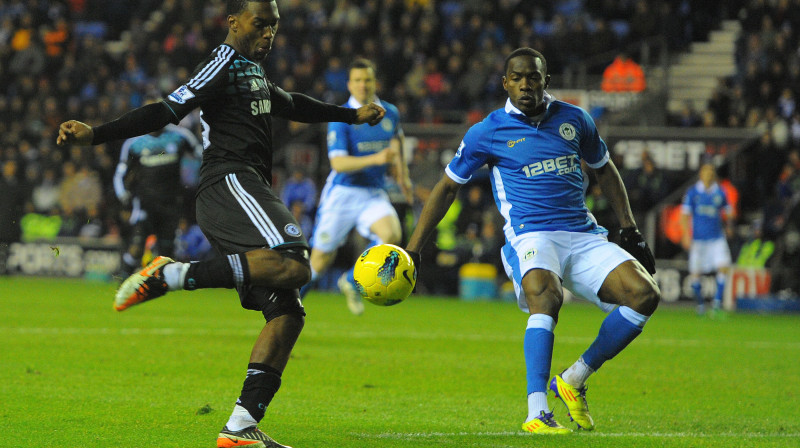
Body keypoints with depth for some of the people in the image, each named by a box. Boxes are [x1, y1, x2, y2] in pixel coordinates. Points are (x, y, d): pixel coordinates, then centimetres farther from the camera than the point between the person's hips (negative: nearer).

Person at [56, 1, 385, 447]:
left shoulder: (253, 72, 28)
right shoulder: (225, 64, -2)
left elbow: (291, 105, 48)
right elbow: (169, 110, -11)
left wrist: (353, 116, 59)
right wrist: (96, 134, -24)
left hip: (248, 190, 10)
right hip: (230, 182, -10)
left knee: (287, 313, -1)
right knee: (293, 267, -32)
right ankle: (171, 275, -24)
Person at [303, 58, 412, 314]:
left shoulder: (390, 114, 5)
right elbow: (338, 163, -22)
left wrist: (402, 175, 15)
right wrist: (377, 159, -32)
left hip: (374, 194, 4)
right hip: (342, 194, -4)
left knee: (392, 236, -26)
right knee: (321, 260, 0)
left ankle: (350, 282, -3)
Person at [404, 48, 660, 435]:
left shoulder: (574, 120, 11)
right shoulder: (488, 132, 2)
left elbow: (604, 170, 26)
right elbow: (448, 187, 11)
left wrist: (629, 229, 19)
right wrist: (412, 251, 8)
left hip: (584, 237, 4)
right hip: (531, 238, -4)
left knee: (645, 295, -16)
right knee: (546, 296, -37)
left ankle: (574, 380, -1)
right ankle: (536, 413, -43)